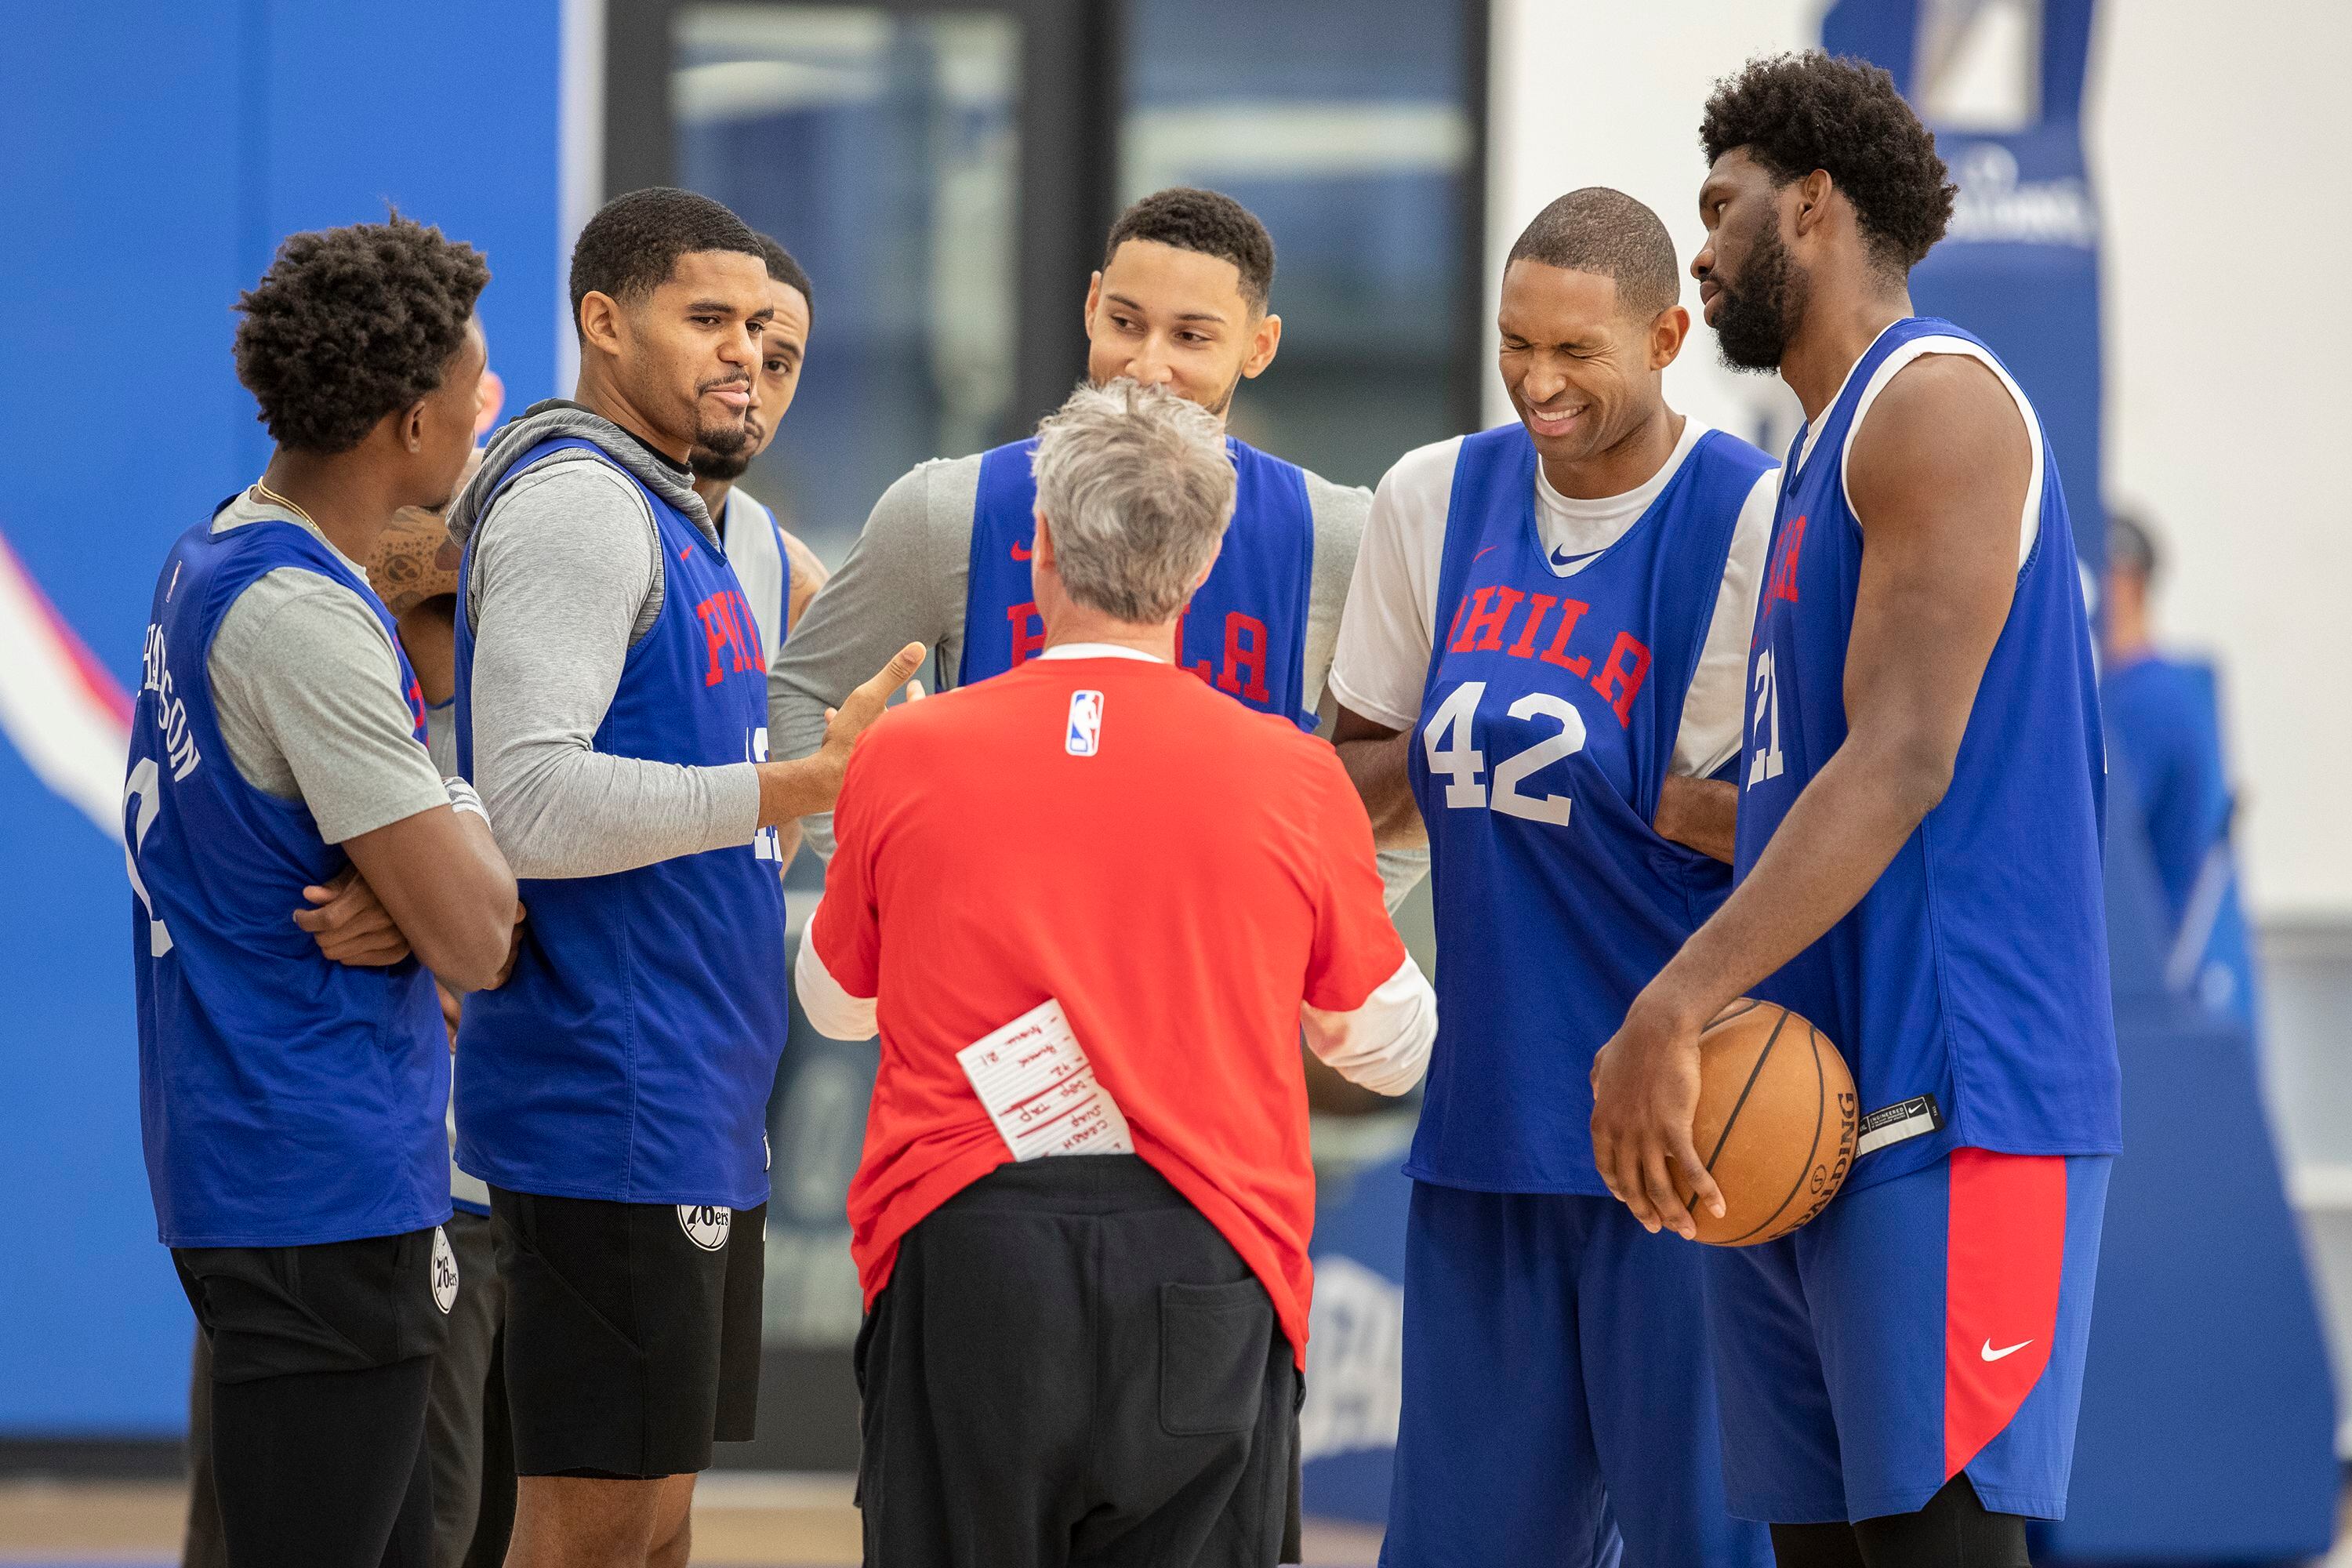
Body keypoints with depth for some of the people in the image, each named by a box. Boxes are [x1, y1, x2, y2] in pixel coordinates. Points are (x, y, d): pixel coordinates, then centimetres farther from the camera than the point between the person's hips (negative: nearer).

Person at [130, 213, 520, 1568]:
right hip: (329, 1183, -10)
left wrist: (409, 903, -7)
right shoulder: (304, 617, -19)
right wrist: (472, 838, 3)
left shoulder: (216, 558, 13)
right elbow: (478, 944, -18)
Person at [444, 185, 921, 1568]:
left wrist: (829, 762, 17)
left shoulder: (671, 517, 18)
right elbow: (531, 805, -24)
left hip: (694, 1112, 10)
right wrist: (798, 788, -23)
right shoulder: (576, 504, -14)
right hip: (611, 1111, -10)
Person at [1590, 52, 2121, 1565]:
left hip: (1946, 1102, -10)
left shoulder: (1936, 402, -8)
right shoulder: (1828, 447, 23)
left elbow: (1903, 763, -18)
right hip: (1796, 1118, 10)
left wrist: (1677, 1011, -25)